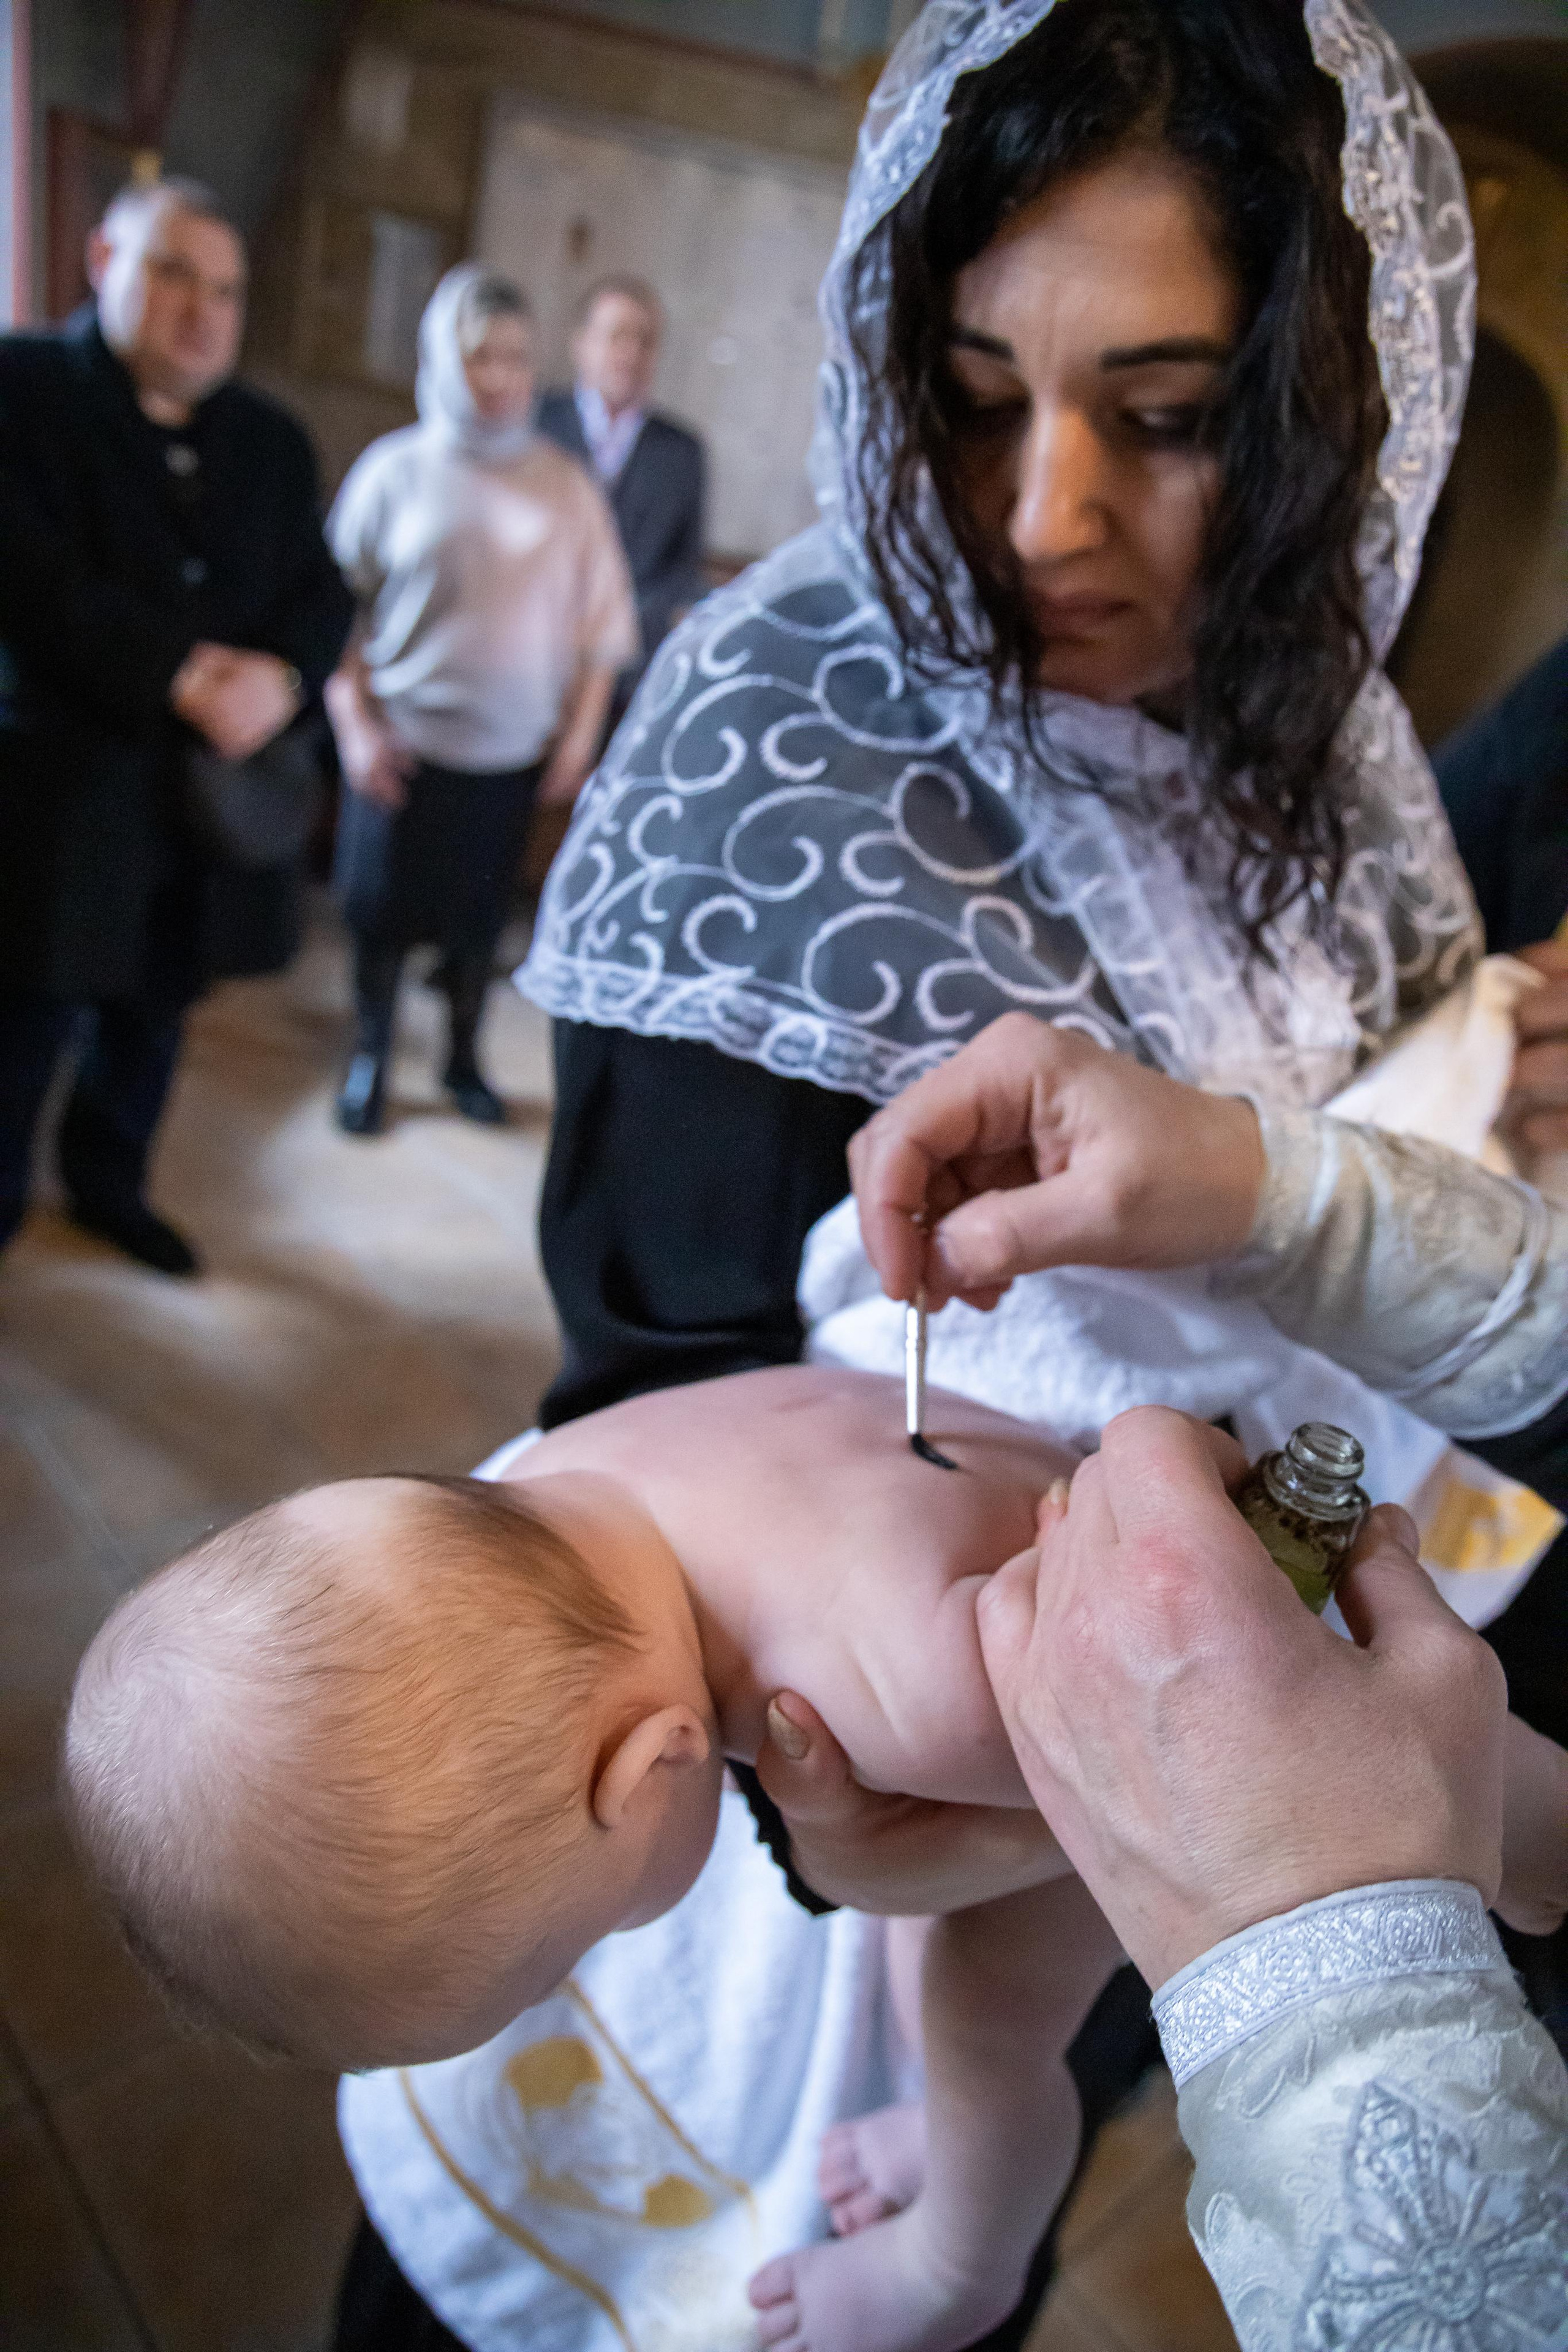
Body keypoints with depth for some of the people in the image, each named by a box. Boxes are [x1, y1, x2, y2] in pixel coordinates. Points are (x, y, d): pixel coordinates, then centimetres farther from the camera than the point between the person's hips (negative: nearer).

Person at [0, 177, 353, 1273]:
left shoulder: (272, 437, 13)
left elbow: (322, 593, 6)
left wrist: (279, 675, -16)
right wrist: (179, 676, -22)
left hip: (219, 788, 5)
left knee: (155, 1008, 17)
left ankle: (111, 1183, 37)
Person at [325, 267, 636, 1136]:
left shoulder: (564, 485, 3)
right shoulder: (396, 470, -2)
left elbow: (601, 618, 5)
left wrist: (582, 730, 0)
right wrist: (355, 722, -8)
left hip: (514, 751, 1)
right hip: (405, 743, -1)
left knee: (479, 913, 10)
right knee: (383, 908, 6)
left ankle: (464, 1057, 29)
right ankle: (368, 1060, 25)